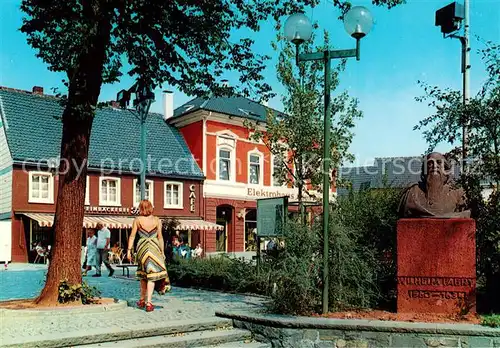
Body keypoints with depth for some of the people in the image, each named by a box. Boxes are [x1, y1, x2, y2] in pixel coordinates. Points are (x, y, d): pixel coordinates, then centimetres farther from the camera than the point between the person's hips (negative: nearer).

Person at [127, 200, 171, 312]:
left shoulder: (137, 220, 0)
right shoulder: (157, 220, -1)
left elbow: (132, 236, 0)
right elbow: (160, 237, 0)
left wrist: (129, 250, 5)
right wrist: (162, 252, 7)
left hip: (142, 247, 2)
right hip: (154, 247, -2)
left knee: (143, 274, 18)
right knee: (152, 275, 1)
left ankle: (142, 300, 28)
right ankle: (148, 303, -6)